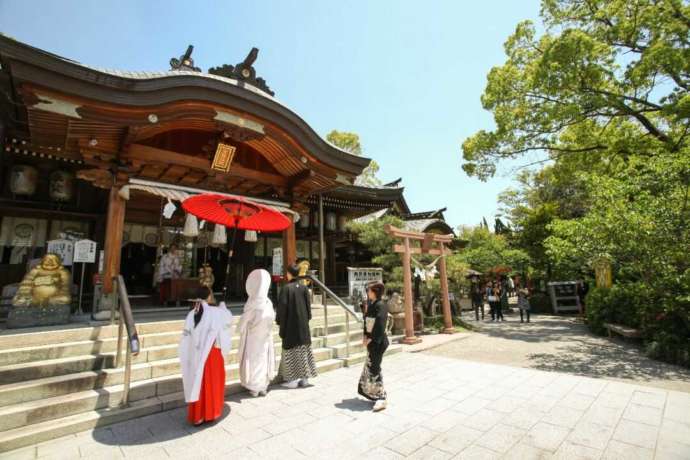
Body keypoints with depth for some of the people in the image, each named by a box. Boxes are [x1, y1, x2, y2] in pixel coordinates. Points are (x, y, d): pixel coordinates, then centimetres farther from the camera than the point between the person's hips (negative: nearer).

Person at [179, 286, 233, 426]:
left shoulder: (191, 314, -3)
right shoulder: (215, 312, -14)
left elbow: (186, 337, 0)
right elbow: (229, 317, 5)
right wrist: (222, 306, 22)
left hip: (196, 355, 4)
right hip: (212, 354, -4)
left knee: (198, 383, 15)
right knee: (212, 384, 12)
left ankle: (197, 416, 24)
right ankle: (209, 413, 23)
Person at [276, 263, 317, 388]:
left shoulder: (286, 288, -13)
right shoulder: (304, 288, 1)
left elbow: (282, 307, -12)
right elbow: (308, 305, 5)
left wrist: (279, 322, -1)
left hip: (290, 324, -4)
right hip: (303, 323, 5)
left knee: (291, 350, 4)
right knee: (303, 349, 11)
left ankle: (292, 379, 10)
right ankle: (305, 378, 18)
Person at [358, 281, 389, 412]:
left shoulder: (381, 305, -17)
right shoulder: (371, 304, 9)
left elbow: (380, 325, -22)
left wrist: (371, 339, -16)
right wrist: (365, 336, 3)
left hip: (378, 341, -9)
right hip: (371, 340, 9)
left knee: (373, 368, -4)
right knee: (370, 367, 15)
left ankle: (382, 397, 8)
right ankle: (375, 394, 30)